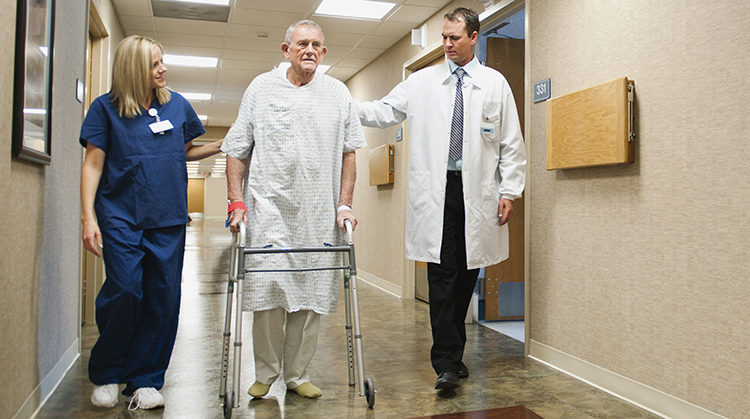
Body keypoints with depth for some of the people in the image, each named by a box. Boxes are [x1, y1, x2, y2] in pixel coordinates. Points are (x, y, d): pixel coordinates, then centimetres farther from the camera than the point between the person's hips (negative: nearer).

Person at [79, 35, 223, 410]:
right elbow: (93, 165, 1)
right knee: (124, 291, -10)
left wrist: (222, 146, 8)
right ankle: (105, 374, 14)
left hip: (168, 219, 3)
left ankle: (144, 380, 15)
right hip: (121, 217, -3)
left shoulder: (177, 104, 11)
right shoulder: (106, 108, 3)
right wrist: (88, 217, -7)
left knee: (163, 299, 2)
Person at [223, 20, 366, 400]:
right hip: (269, 208, -1)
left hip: (319, 213, 1)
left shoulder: (337, 93, 11)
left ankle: (297, 374, 18)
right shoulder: (261, 88, 8)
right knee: (267, 288, -5)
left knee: (311, 295, 3)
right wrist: (236, 200, -1)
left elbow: (348, 153, 12)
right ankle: (265, 372, 15)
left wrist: (344, 204, 3)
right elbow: (236, 150, 9)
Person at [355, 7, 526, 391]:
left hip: (477, 192, 1)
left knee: (467, 273, 8)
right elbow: (383, 112, 6)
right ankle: (447, 363, -2)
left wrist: (509, 191, 2)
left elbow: (511, 143, 8)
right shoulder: (423, 81, 11)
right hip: (435, 191, -1)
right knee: (442, 276, -6)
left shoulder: (495, 84, 10)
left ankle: (453, 350, 23)